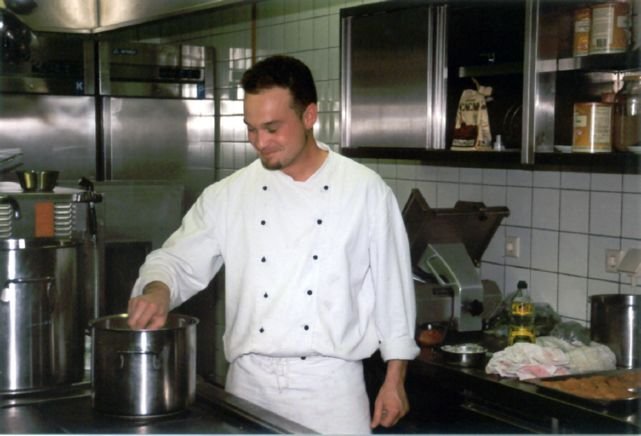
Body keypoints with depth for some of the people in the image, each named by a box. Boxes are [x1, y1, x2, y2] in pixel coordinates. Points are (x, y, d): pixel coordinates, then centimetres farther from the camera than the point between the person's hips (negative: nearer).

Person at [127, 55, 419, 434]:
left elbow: (392, 285, 0)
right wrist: (158, 291, -18)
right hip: (250, 382, 2)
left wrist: (395, 379, 0)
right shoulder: (229, 195, 2)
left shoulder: (365, 190, -4)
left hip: (331, 384, -2)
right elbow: (179, 260, 5)